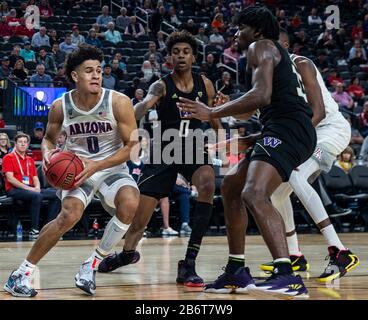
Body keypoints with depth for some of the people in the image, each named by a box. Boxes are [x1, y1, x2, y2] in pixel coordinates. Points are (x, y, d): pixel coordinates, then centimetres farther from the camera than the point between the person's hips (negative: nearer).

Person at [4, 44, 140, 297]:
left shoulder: (119, 103, -17)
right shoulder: (61, 107, -10)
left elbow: (132, 146, -13)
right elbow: (49, 138, 9)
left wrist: (96, 165, -24)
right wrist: (47, 153, -16)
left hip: (112, 167, 0)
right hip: (78, 168, 0)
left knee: (130, 203, -30)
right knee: (70, 215, -26)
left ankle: (92, 264, -11)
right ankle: (23, 272, -9)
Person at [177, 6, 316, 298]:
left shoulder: (260, 47, 0)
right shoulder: (280, 55, 31)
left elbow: (262, 96, -17)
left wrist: (213, 114, -14)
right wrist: (244, 141, 37)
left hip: (287, 129, -11)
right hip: (284, 131, 11)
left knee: (255, 194, -28)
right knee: (231, 187, 19)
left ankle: (288, 276, -41)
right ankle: (236, 272, 20)